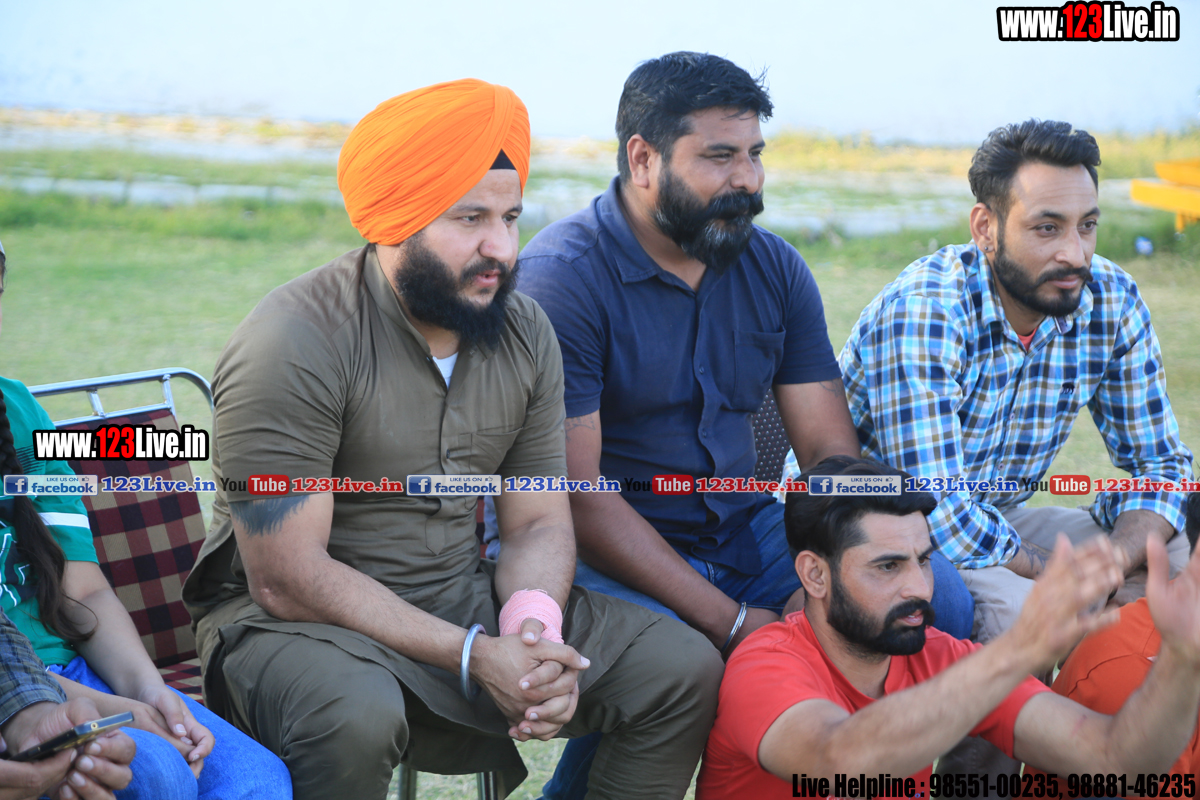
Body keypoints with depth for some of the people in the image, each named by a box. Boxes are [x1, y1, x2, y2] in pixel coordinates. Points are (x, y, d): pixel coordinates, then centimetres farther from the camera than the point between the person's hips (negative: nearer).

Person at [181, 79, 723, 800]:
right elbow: (288, 580, -21)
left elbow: (539, 524, 7)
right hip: (301, 621, -6)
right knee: (355, 715, -40)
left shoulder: (524, 331, 2)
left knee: (688, 670, -5)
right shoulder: (295, 343, -19)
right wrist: (473, 655, -25)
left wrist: (534, 624, -17)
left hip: (466, 599, 6)